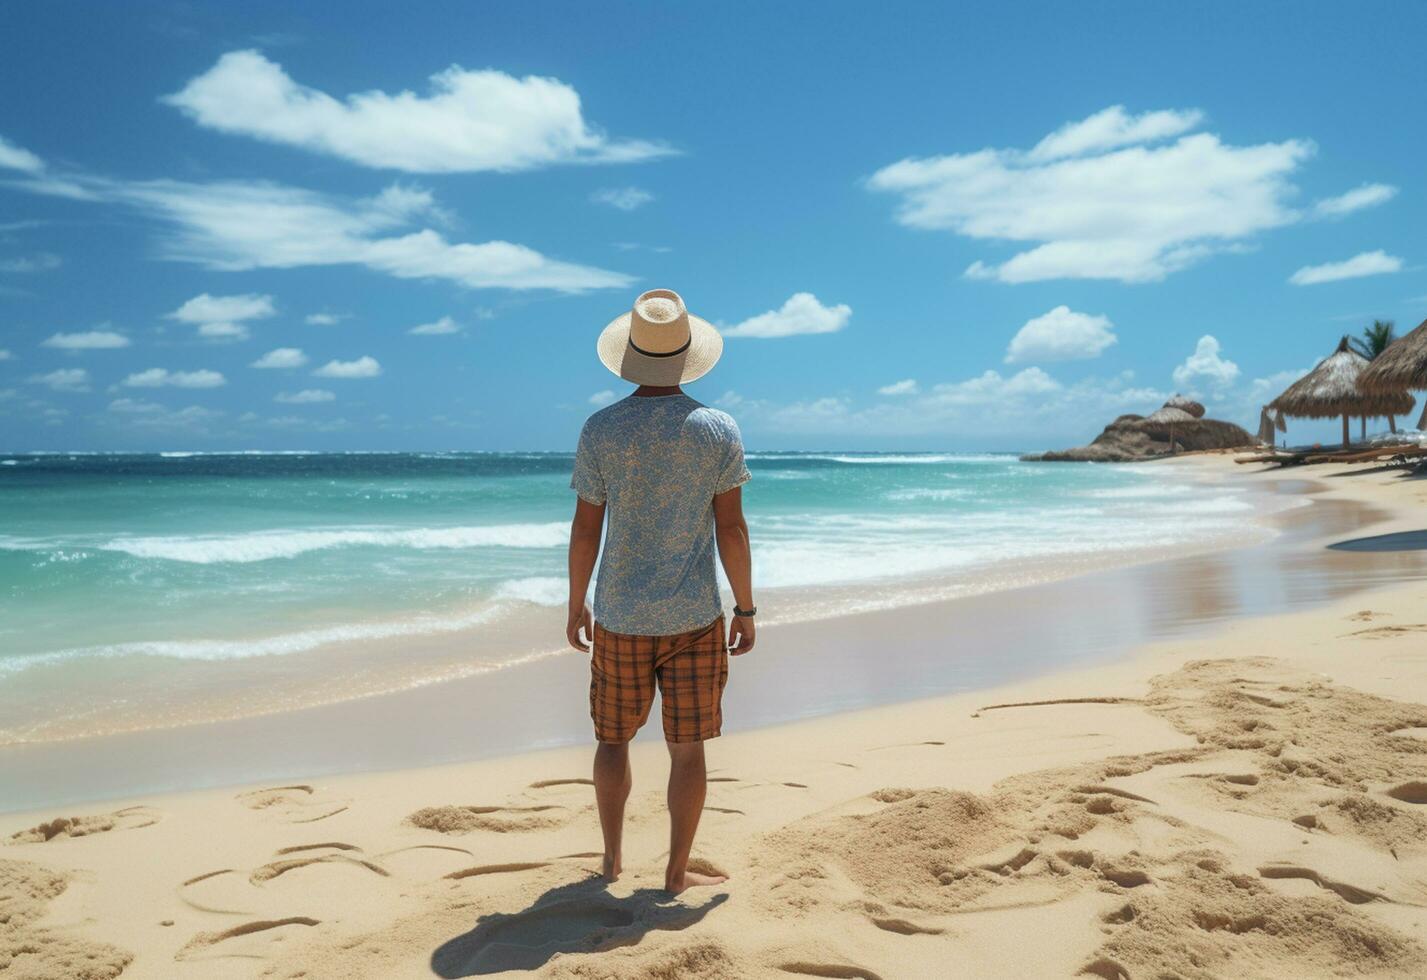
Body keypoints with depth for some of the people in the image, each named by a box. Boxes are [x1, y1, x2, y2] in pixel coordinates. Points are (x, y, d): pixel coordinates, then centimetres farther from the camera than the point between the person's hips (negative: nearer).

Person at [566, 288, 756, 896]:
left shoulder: (600, 430, -6)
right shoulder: (718, 431, -7)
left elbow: (585, 529, -3)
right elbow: (731, 530, -7)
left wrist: (576, 605, 9)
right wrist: (746, 609, 3)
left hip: (619, 616, 1)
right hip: (694, 616, -1)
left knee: (613, 738, 17)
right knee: (687, 747, 8)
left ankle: (612, 859, 29)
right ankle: (677, 872, 15)